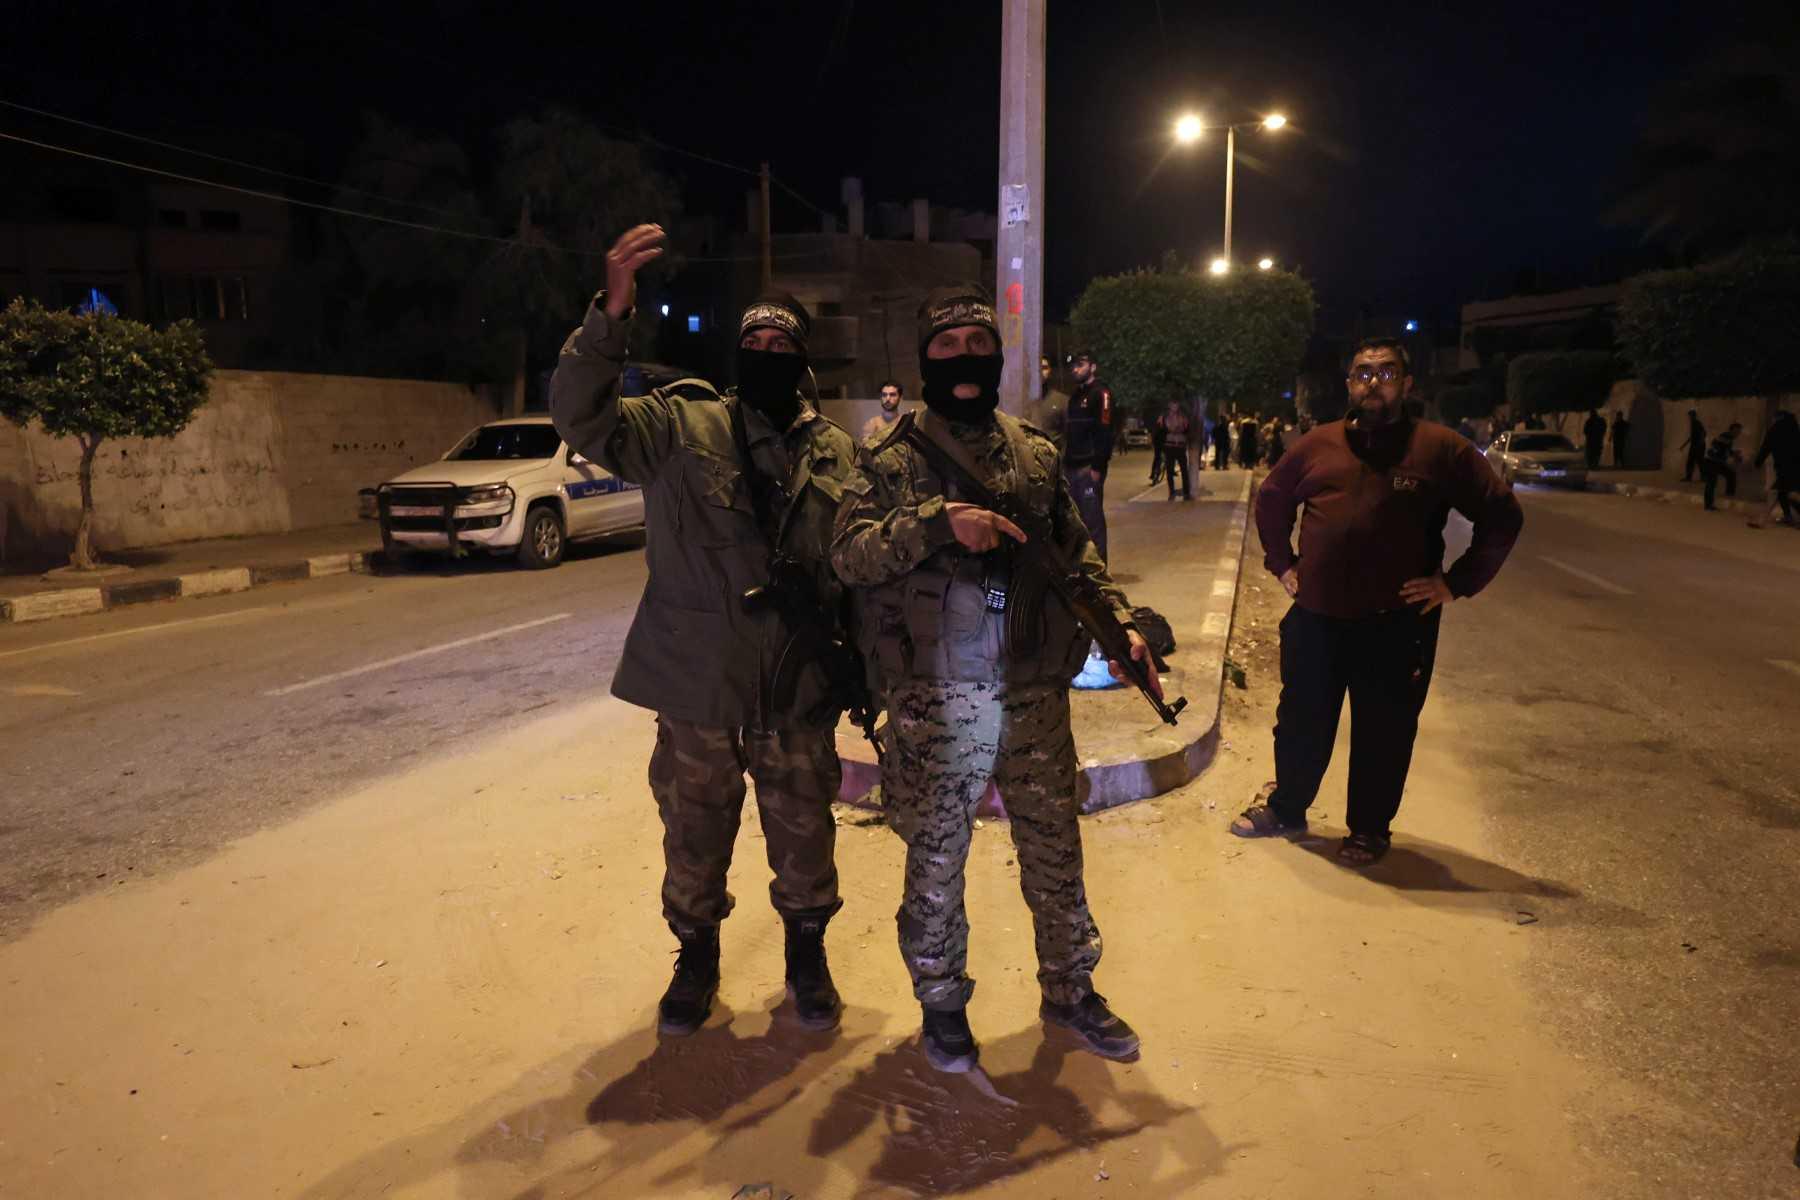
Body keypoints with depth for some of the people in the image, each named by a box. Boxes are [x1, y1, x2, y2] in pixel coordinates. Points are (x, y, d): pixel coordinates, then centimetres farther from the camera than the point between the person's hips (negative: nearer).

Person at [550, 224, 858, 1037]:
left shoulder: (836, 454, 4)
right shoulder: (680, 427, -3)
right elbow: (579, 414, -19)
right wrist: (611, 313, -33)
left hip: (799, 694, 1)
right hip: (696, 687, -1)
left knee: (804, 837, 15)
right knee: (694, 838, 16)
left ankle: (807, 955, 39)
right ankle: (695, 955, 40)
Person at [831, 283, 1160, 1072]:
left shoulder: (1036, 454, 8)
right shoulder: (892, 459, -2)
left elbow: (1078, 554, 13)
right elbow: (849, 553, -14)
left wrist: (1122, 625, 0)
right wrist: (940, 520, -26)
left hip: (1035, 694, 3)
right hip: (936, 703, -3)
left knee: (1055, 851, 14)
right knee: (935, 863, 10)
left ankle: (1070, 990, 35)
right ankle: (941, 1002, 31)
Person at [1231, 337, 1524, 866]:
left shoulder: (1441, 449, -6)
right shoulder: (1317, 445, 4)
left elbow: (1503, 516, -2)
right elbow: (1271, 500, 20)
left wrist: (1457, 583, -5)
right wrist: (1282, 564, 13)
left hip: (1398, 626, -3)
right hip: (1315, 619, 3)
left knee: (1383, 734, 8)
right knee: (1301, 723, 16)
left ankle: (1370, 830, 28)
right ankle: (1285, 808, 36)